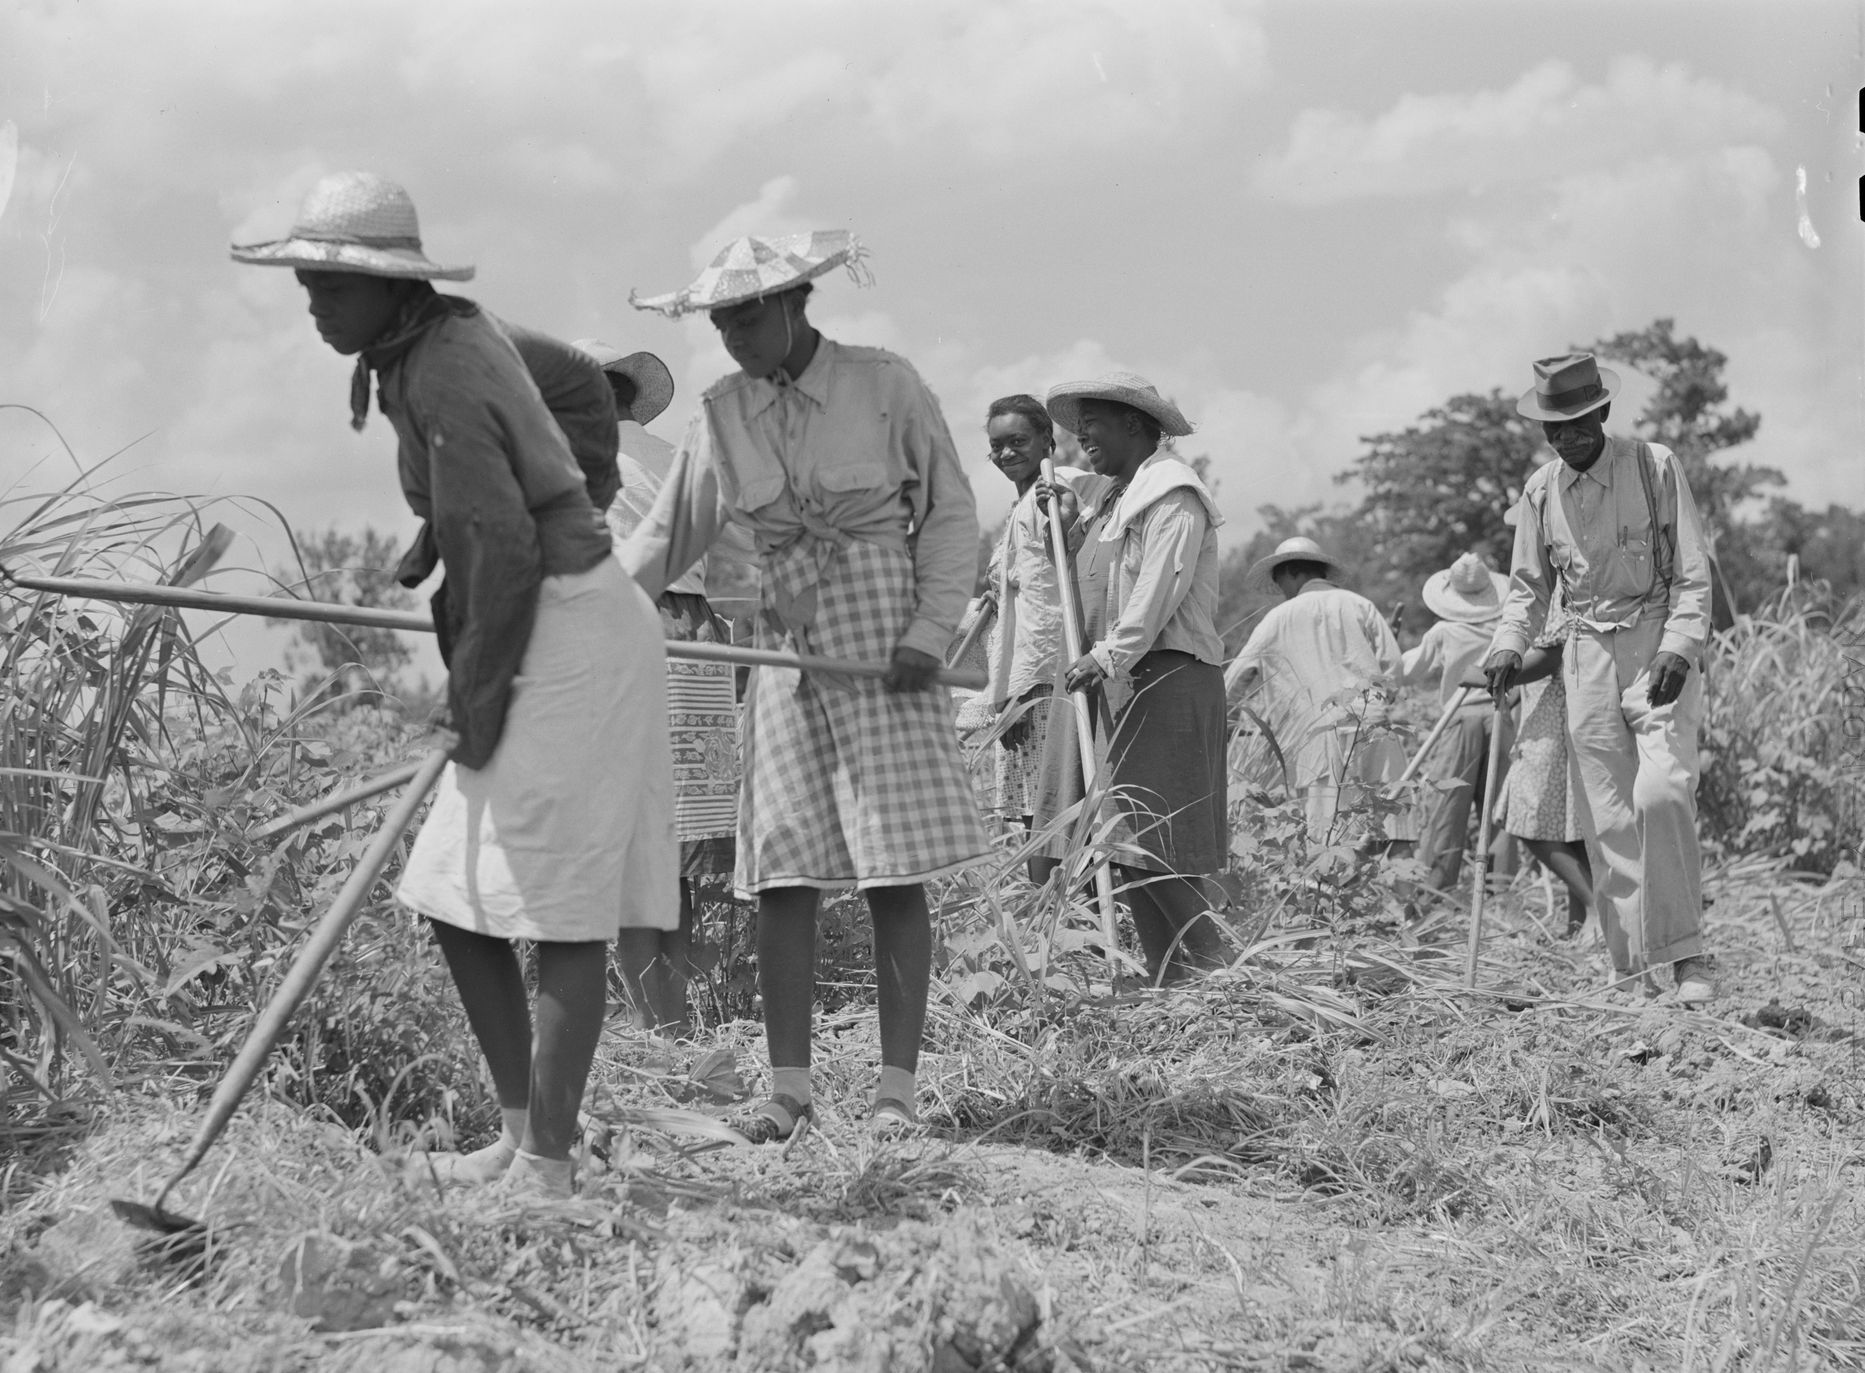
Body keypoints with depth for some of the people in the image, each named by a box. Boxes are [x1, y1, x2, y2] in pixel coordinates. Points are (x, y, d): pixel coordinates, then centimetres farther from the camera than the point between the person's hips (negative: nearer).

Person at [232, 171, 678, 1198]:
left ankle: (548, 1166, -1)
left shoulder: (444, 384, -19)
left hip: (565, 641, -10)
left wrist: (475, 693, -11)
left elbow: (507, 556, -22)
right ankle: (519, 1133, 18)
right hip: (541, 639, 10)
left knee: (559, 913, -6)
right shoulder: (456, 331, 10)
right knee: (454, 903, 10)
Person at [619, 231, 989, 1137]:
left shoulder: (885, 386, -4)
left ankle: (897, 1086, 2)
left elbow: (949, 514, 0)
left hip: (884, 647, -3)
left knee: (894, 876, -4)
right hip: (786, 654, 4)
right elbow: (667, 535, 10)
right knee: (782, 875, -1)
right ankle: (788, 1086, 5)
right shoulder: (722, 417, 6)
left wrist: (930, 629, -11)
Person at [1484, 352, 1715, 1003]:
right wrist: (1509, 647, -3)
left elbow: (1692, 572, -4)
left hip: (1658, 649, -4)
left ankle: (1686, 953, -14)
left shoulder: (1655, 466, -4)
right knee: (1608, 821, 1)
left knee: (1662, 792, -21)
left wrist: (1678, 650, -18)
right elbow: (1529, 585, 16)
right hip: (1587, 656, 4)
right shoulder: (1540, 491, 7)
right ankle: (1631, 973, 6)